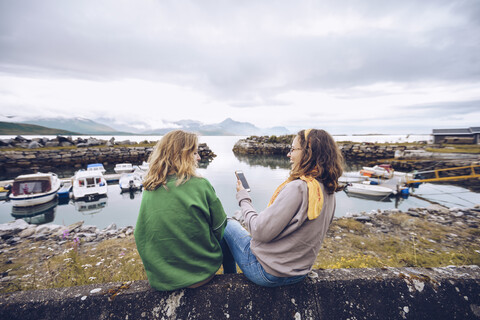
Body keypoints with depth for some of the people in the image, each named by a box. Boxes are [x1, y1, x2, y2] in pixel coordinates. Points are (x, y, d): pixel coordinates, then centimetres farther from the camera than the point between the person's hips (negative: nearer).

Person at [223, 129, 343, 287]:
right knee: (238, 216, 23)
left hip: (268, 273, -8)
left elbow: (261, 232, -27)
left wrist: (243, 198, -12)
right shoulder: (329, 191, -2)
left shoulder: (298, 188, -31)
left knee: (226, 224, 14)